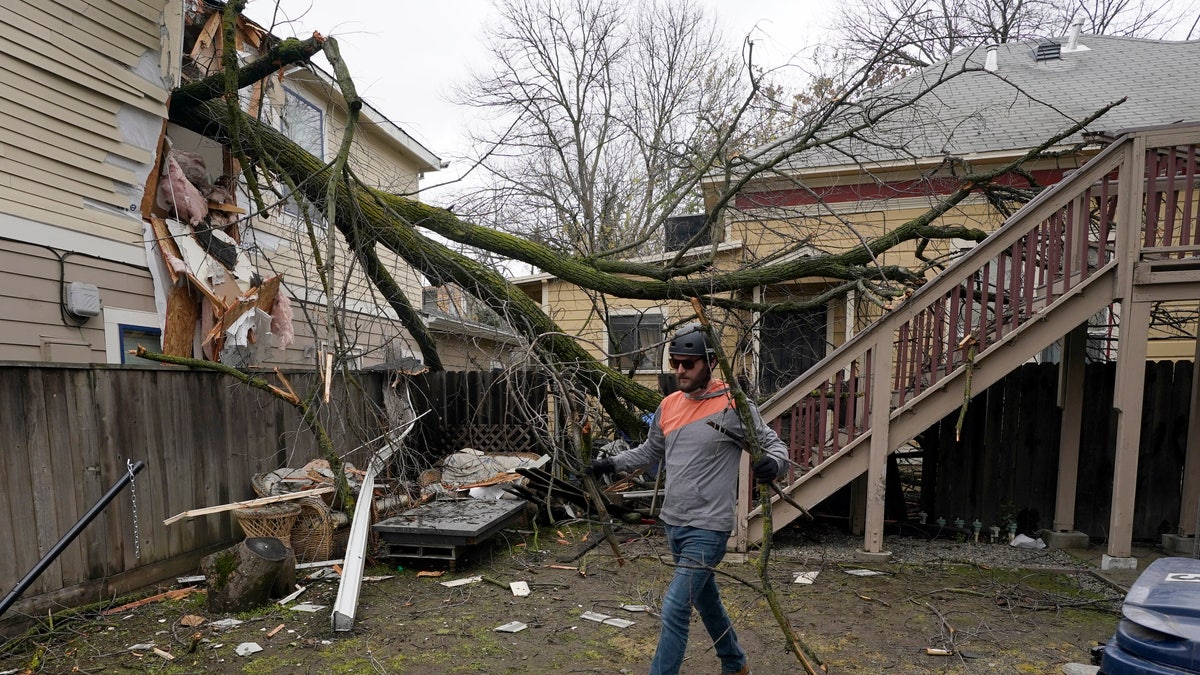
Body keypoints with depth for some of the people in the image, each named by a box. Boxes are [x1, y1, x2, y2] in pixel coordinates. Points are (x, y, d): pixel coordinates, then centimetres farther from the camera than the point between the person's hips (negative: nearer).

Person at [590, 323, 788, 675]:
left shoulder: (734, 406, -14)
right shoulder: (668, 406, 4)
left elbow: (774, 444, -7)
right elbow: (650, 451, 18)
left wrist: (773, 463, -29)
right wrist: (610, 463, 10)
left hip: (707, 528, -7)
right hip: (673, 523, 7)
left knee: (675, 609, -10)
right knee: (704, 597, 24)